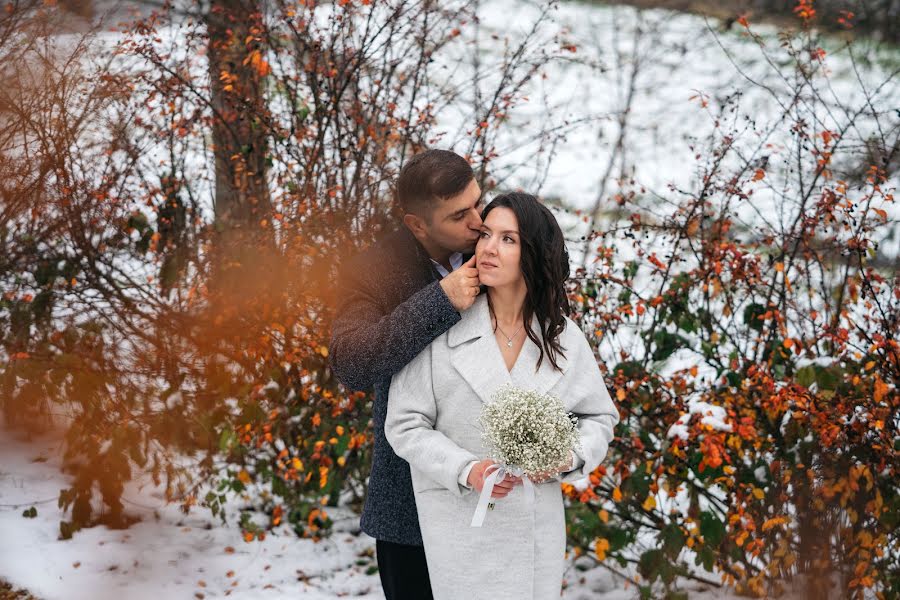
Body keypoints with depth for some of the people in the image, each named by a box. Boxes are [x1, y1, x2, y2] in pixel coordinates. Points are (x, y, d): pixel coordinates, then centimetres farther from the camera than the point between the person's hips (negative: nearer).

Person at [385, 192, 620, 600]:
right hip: (462, 529, -3)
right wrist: (467, 470, -22)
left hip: (540, 531, 3)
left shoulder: (564, 338, 0)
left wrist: (570, 456, -12)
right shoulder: (442, 331, -10)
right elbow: (405, 425, -7)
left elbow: (599, 418, 9)